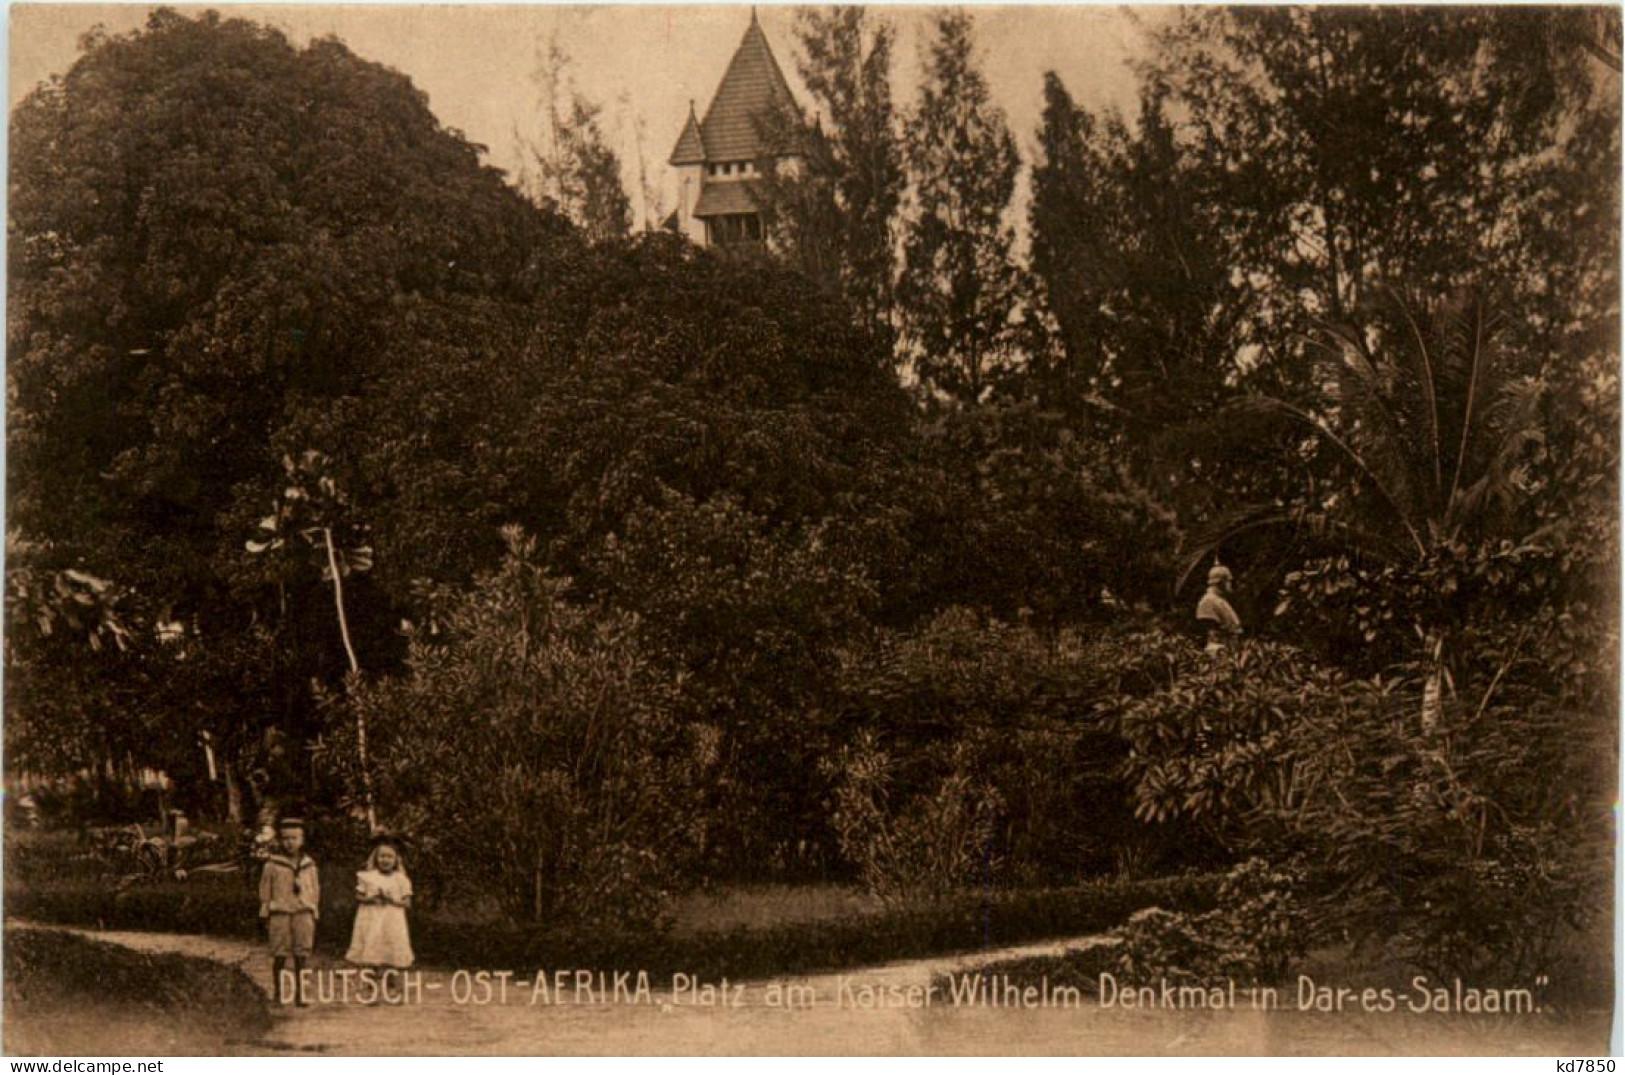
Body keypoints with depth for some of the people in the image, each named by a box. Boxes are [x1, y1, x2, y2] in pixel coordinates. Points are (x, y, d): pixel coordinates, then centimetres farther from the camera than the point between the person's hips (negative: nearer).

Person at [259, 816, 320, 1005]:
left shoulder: (309, 865, 9)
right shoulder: (272, 865, 1)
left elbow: (315, 892, 14)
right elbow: (265, 892, 4)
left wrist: (314, 918, 12)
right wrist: (265, 919, 2)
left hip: (303, 914, 2)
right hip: (280, 913, -2)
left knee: (301, 955, 3)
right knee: (279, 956, 1)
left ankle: (299, 993, 11)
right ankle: (278, 993, 11)